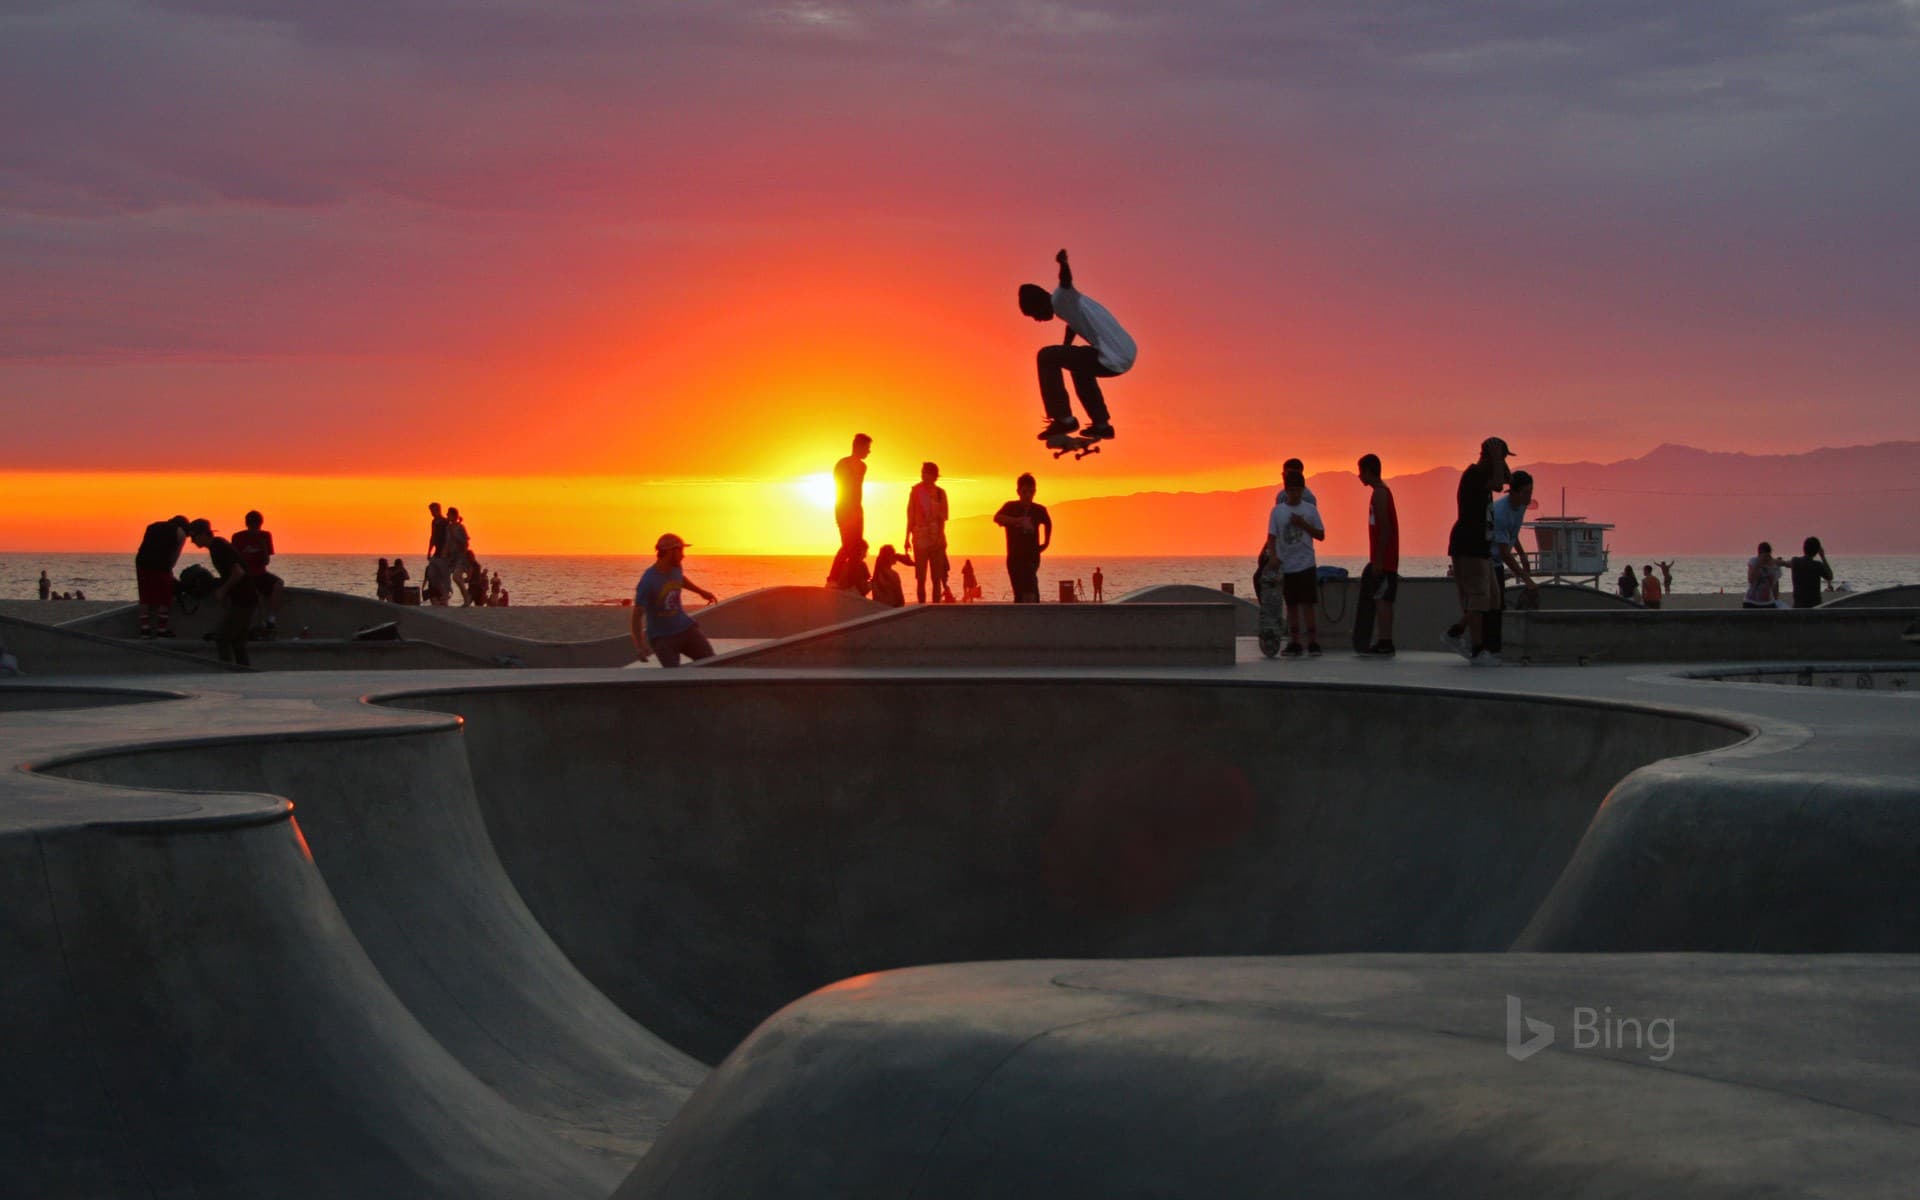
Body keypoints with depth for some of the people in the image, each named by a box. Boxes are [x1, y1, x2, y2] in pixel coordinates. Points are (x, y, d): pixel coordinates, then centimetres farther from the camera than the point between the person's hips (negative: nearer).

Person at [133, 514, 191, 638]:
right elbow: (175, 555, 10)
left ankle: (144, 629, 10)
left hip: (142, 561, 5)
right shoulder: (180, 532, 15)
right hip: (160, 564, -5)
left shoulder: (153, 527, 29)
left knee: (145, 597, 12)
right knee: (164, 599, 7)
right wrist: (169, 569, 19)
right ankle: (161, 629, 8)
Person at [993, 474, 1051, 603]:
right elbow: (997, 518, -24)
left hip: (1032, 557, 0)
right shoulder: (1011, 507, -2)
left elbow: (1048, 523, 27)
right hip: (1014, 557, 0)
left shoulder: (1039, 510, 3)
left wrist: (1046, 542, 19)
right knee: (1019, 593, 5)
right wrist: (1017, 521, -39)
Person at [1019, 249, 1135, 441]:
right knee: (1078, 364, 37)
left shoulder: (1059, 300, -9)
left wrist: (1063, 265, -54)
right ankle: (1101, 424, 38)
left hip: (1112, 360, -10)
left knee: (1046, 357, -5)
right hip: (1126, 355, 10)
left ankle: (1063, 419, -1)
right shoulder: (1066, 303, 20)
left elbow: (1067, 282, -32)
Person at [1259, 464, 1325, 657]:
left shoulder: (1310, 509, 2)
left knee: (1307, 604, -6)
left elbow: (1321, 535, 5)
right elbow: (1272, 537, 0)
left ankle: (1313, 642, -3)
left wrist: (1303, 525, -10)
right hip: (1285, 565, 2)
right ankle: (1294, 643, 11)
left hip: (1305, 564, -1)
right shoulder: (1277, 511, 3)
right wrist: (1273, 556, -15)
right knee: (1291, 605, 6)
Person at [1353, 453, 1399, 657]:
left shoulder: (1379, 494, -13)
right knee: (1382, 600, 9)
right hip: (1384, 558, 10)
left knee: (1382, 599, -10)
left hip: (1383, 559, -10)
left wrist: (1378, 560, -21)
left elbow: (1384, 529, -20)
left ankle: (1385, 644, -13)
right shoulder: (1382, 491, 18)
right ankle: (1384, 643, 10)